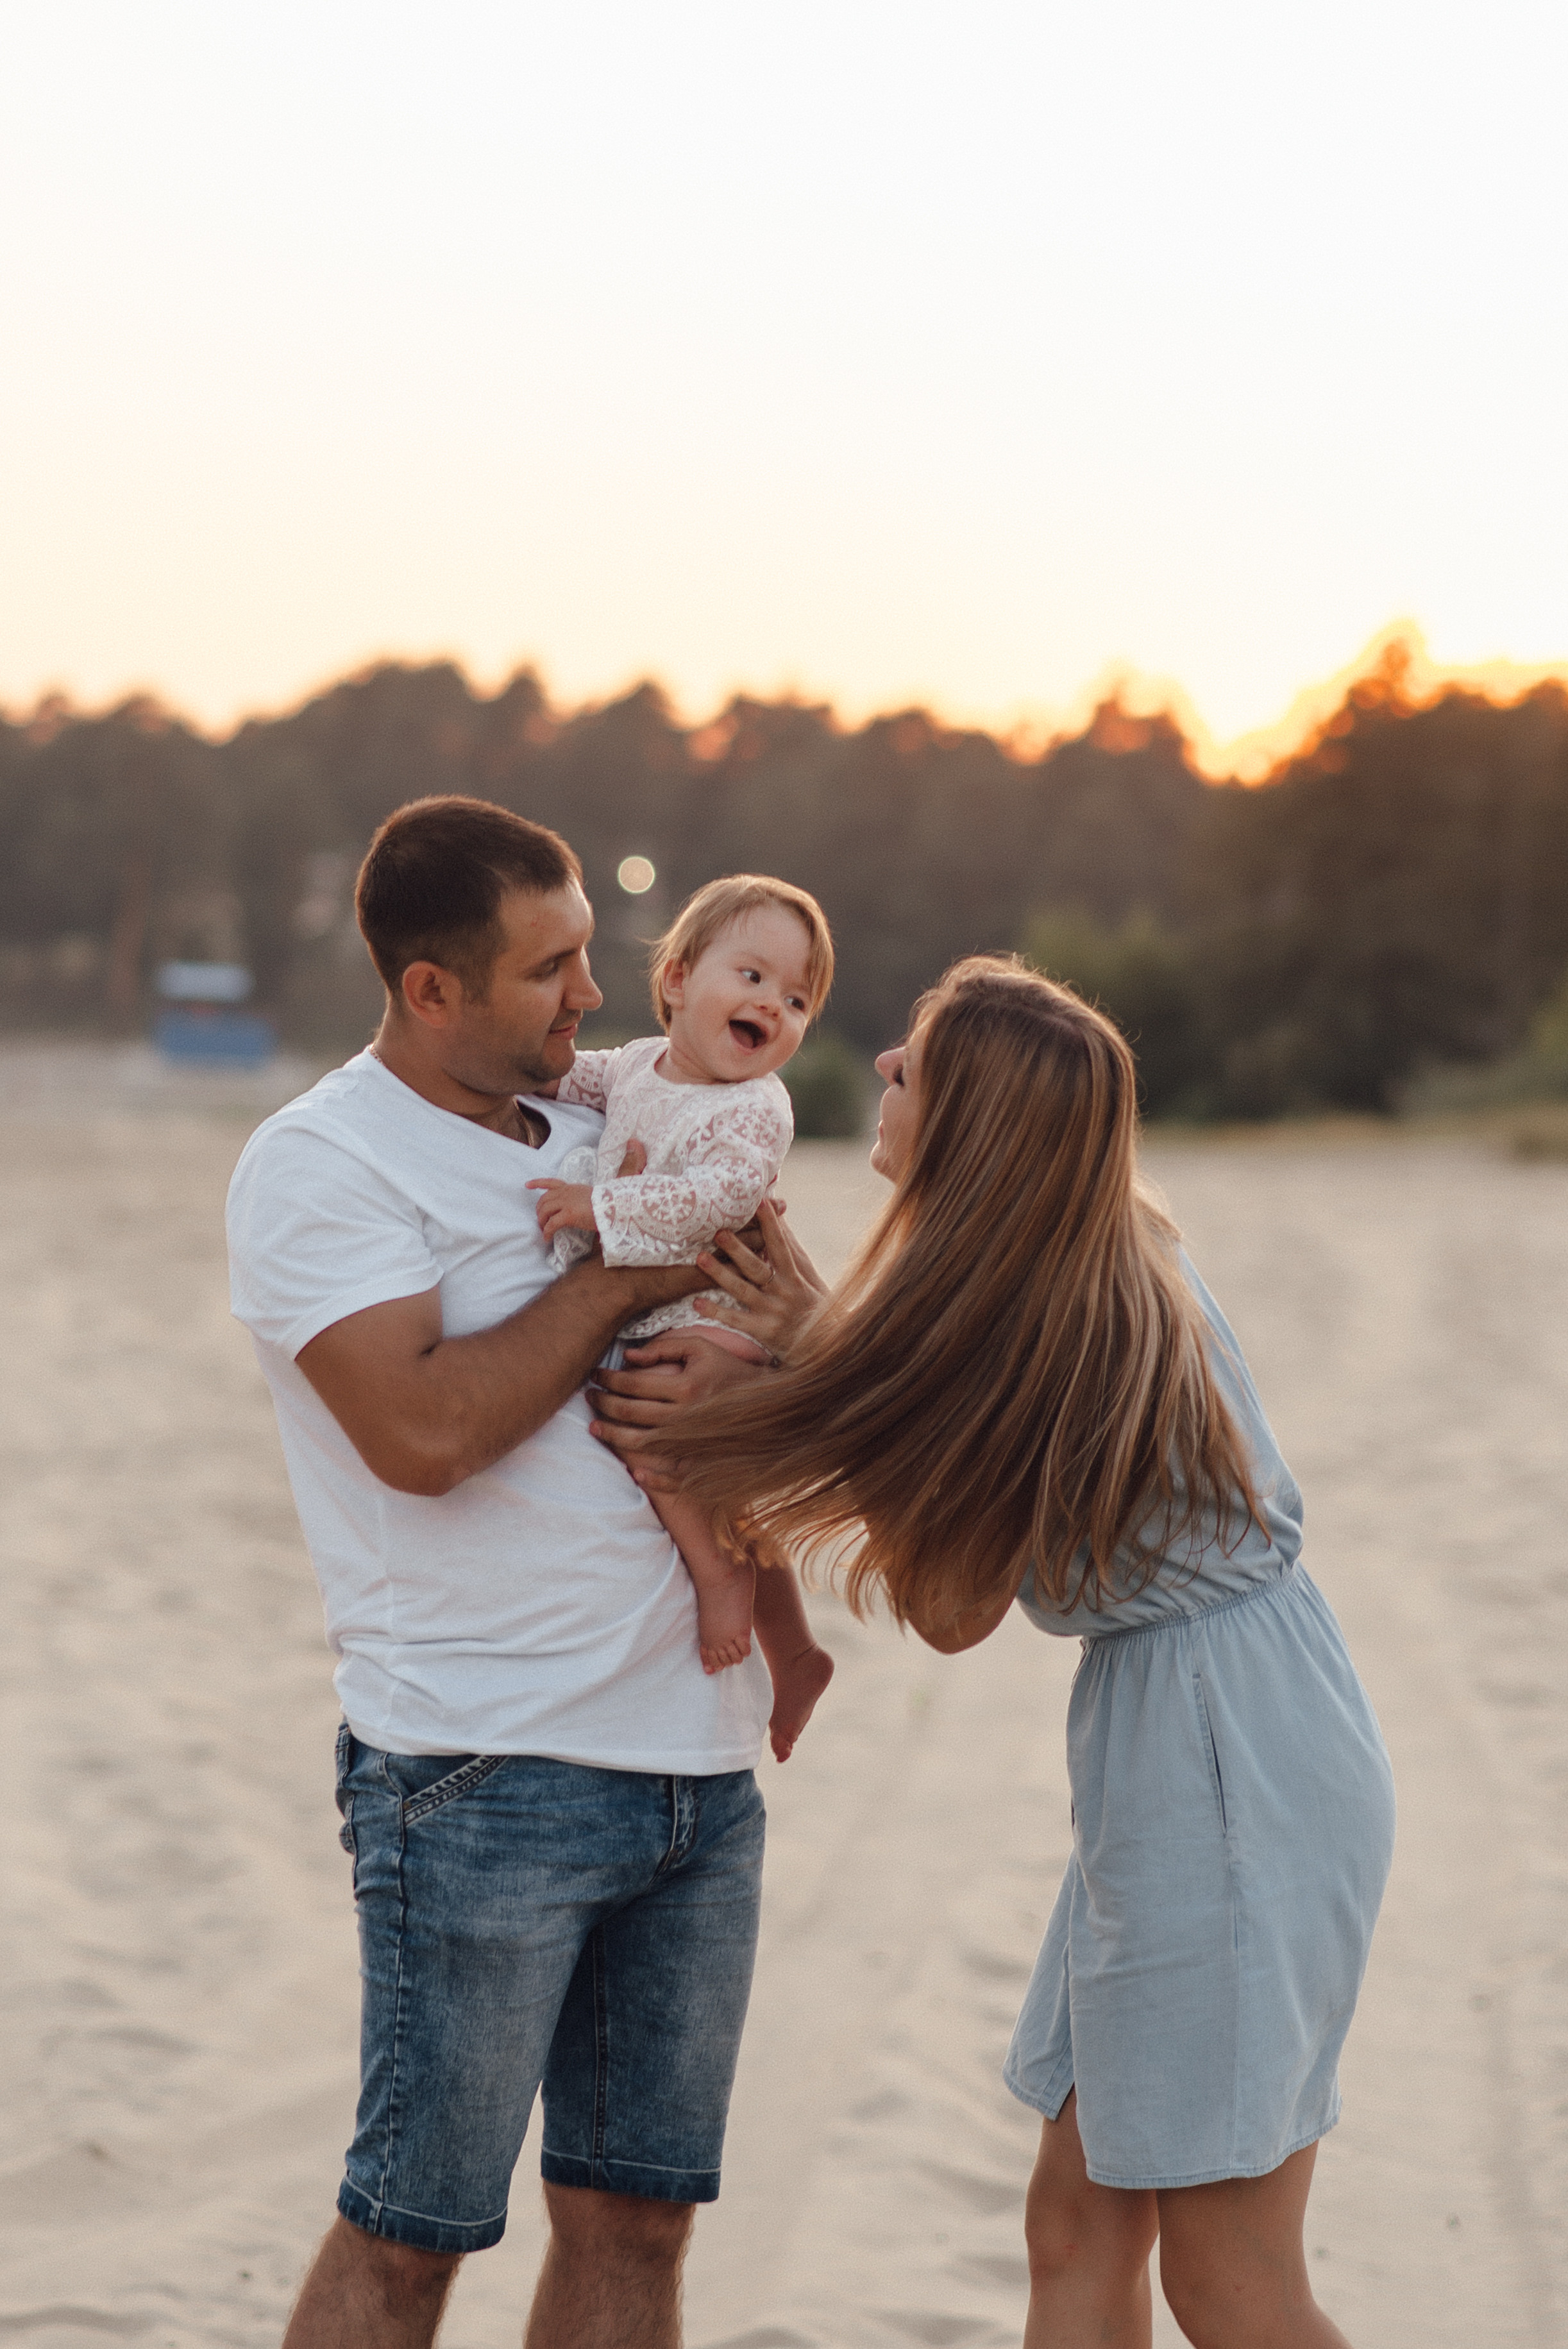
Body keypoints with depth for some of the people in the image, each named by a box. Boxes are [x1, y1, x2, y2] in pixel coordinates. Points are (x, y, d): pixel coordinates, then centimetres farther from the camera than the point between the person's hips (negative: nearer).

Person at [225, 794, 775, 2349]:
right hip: (486, 1777, -7)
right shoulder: (319, 1162, -7)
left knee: (635, 2219, 11)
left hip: (696, 1760, 7)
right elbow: (424, 1430, -20)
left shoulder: (597, 1126, 14)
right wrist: (621, 1276, -9)